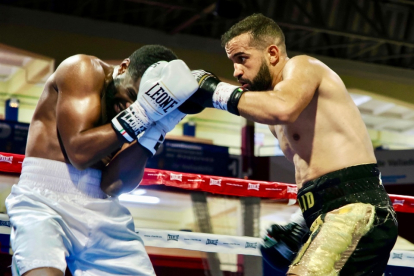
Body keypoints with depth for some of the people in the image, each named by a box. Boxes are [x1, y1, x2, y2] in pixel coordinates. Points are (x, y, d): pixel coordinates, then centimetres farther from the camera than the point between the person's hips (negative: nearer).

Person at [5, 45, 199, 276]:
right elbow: (79, 153, -13)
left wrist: (156, 131, -15)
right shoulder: (83, 70, -2)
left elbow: (112, 185, -6)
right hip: (45, 202, -5)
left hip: (103, 217, 5)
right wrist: (141, 113, -16)